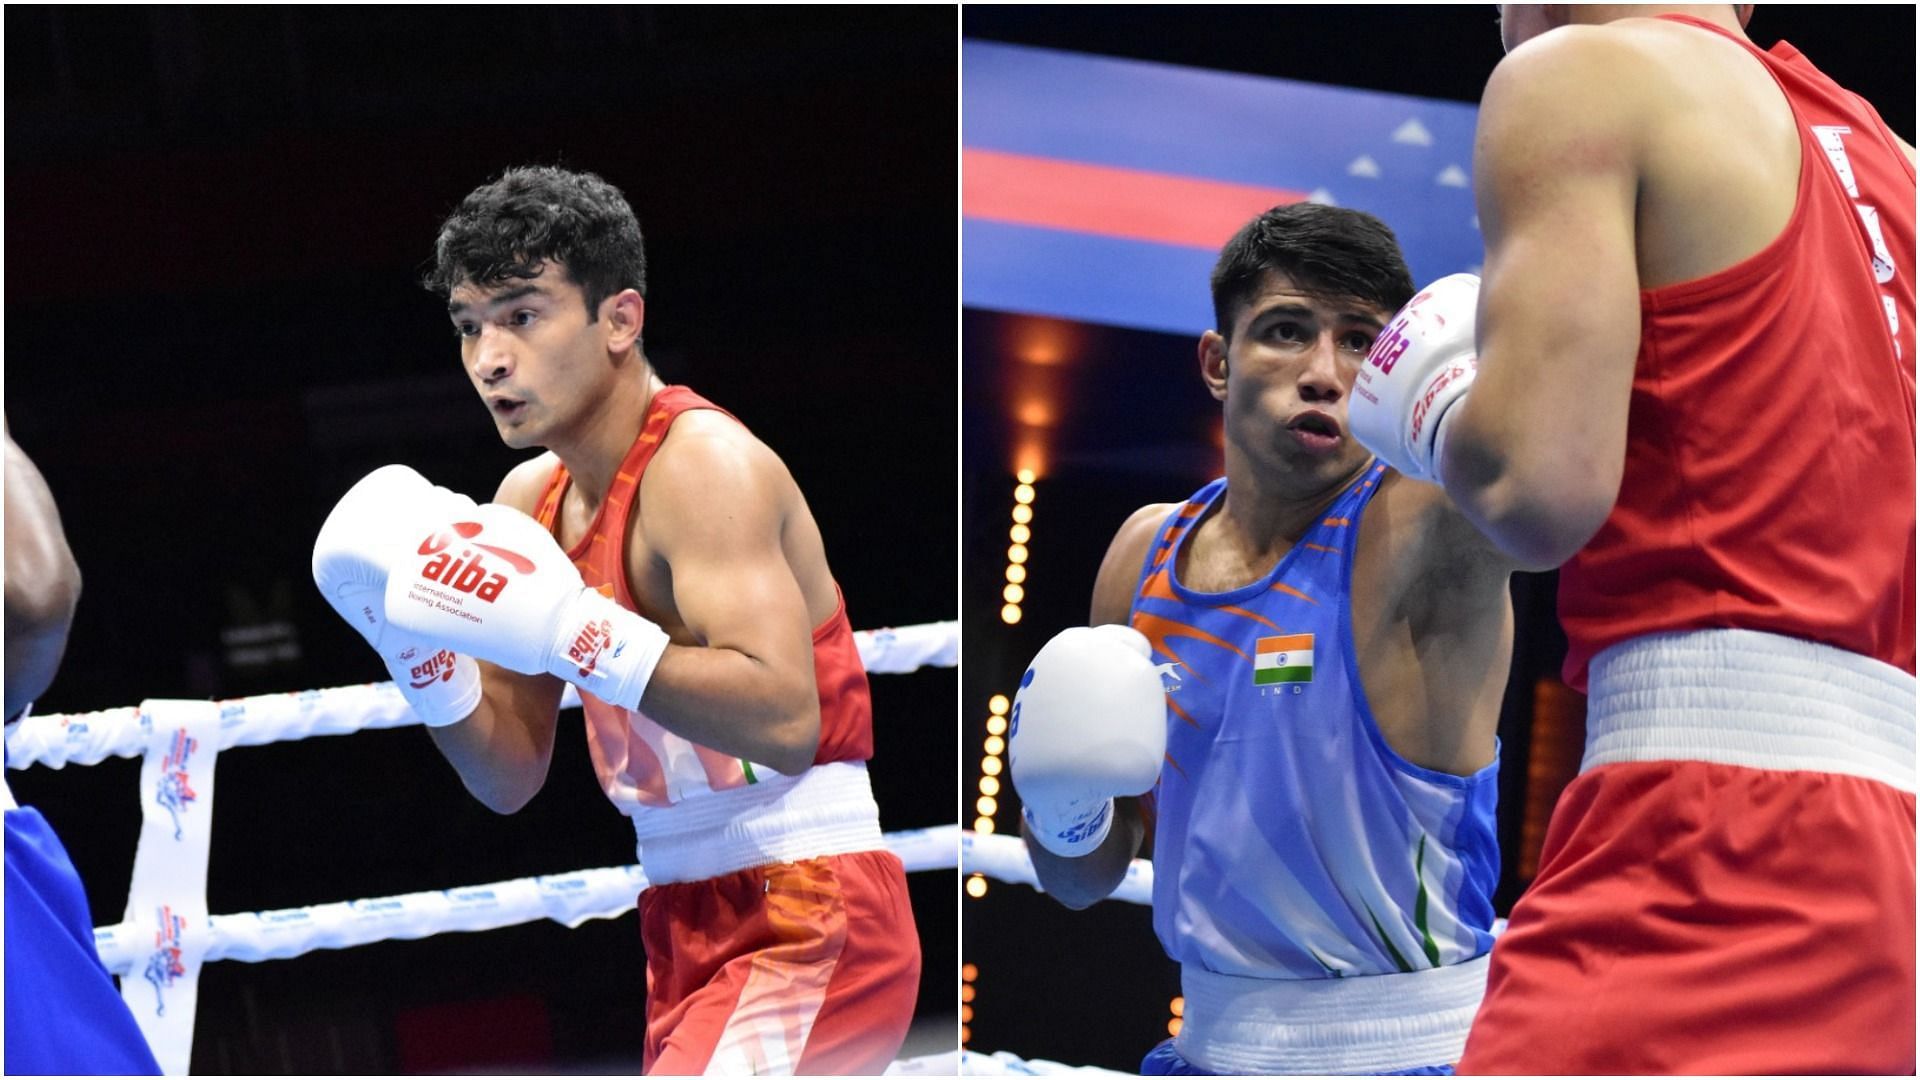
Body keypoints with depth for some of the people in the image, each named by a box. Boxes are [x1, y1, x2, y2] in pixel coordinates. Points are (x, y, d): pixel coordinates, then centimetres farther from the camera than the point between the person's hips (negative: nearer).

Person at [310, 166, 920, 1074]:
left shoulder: (703, 463, -16)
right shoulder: (530, 501, 11)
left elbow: (784, 718, -30)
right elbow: (509, 778, 14)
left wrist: (568, 629, -32)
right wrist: (421, 653, -4)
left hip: (806, 924, -10)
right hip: (689, 929, 10)